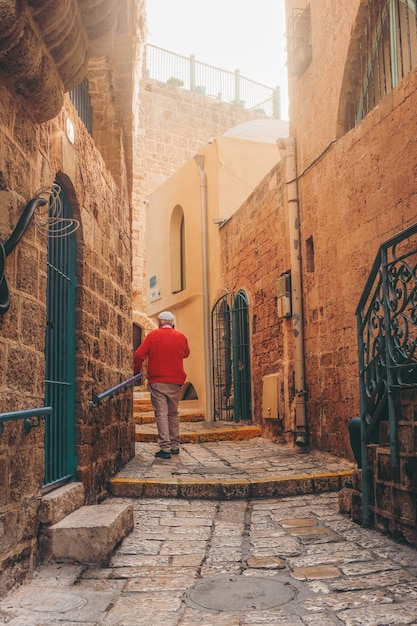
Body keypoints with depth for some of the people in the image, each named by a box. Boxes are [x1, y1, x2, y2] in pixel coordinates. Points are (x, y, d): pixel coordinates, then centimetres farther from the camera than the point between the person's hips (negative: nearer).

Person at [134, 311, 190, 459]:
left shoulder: (153, 335, -4)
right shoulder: (181, 337, 3)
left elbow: (139, 355, -8)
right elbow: (186, 354, 21)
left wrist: (137, 370, 9)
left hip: (157, 381, -3)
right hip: (176, 381, 3)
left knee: (161, 413, -3)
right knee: (173, 413, 15)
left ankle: (165, 448, -9)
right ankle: (175, 446, 19)